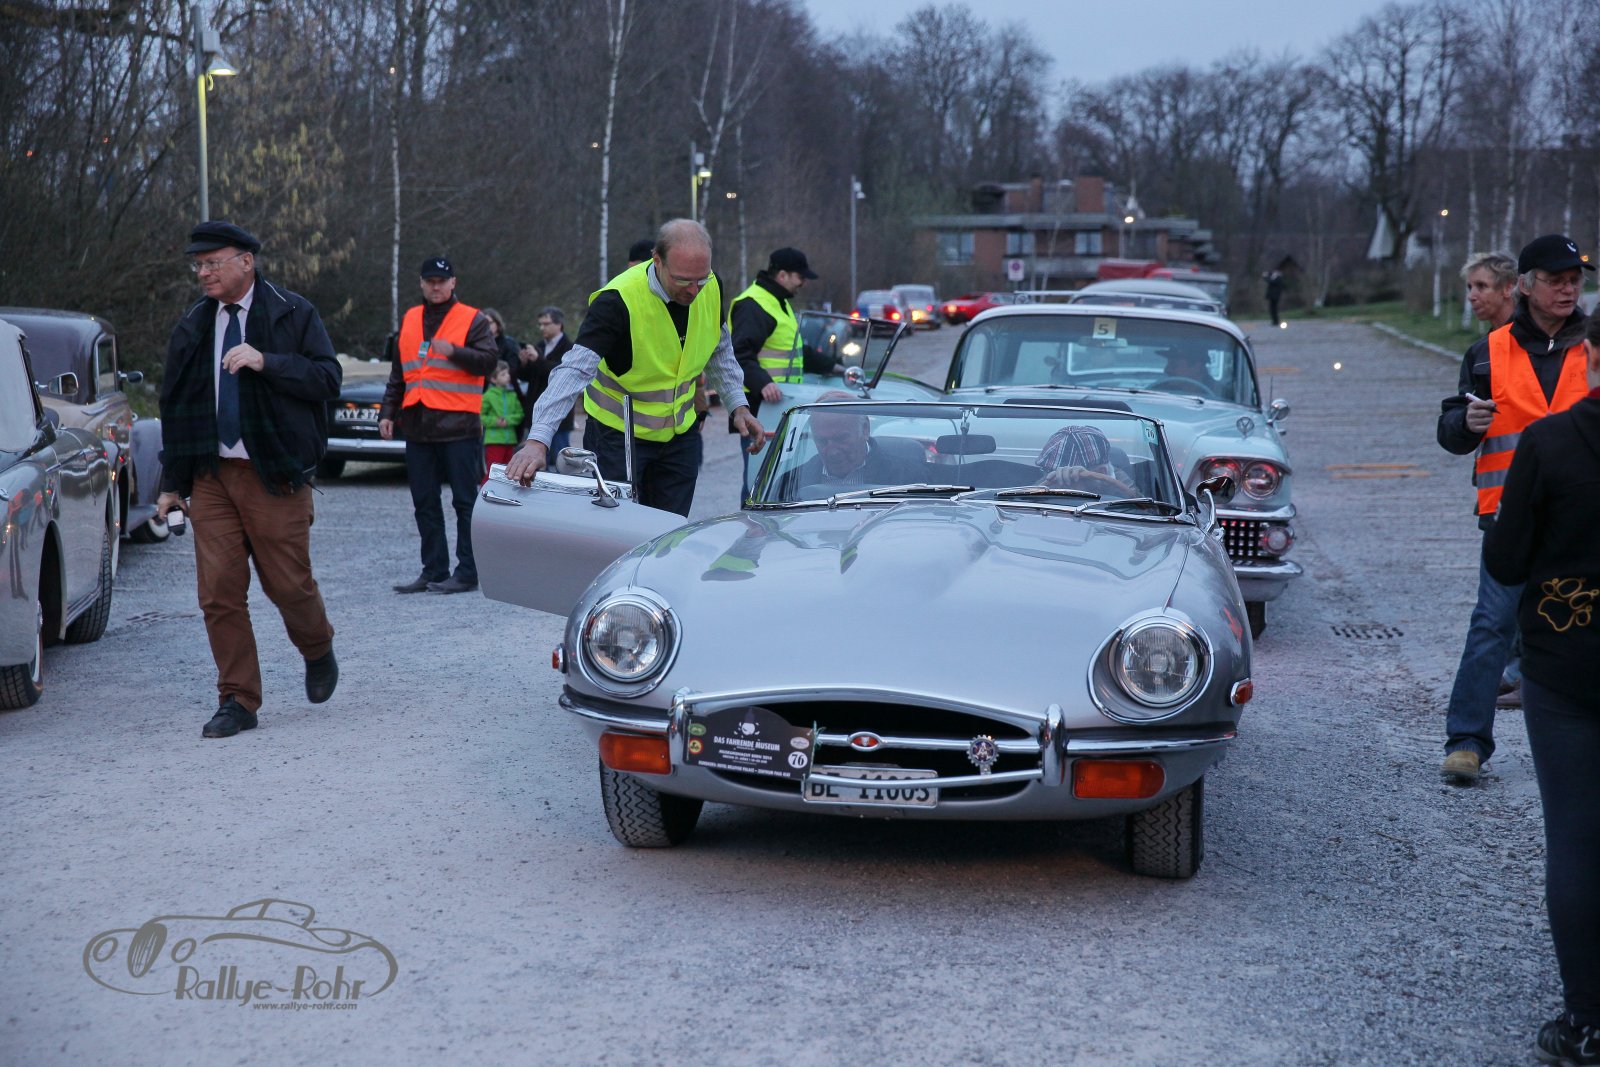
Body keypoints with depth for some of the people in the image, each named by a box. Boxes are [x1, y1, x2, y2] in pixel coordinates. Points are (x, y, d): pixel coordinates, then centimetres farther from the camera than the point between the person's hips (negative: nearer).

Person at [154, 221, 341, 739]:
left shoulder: (293, 313, -1)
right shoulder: (192, 327, 11)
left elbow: (328, 379, -9)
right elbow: (174, 406, 15)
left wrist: (266, 362, -22)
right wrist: (171, 484, 14)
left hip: (275, 476, -4)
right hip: (211, 476, 4)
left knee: (289, 584, 1)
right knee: (218, 593, -2)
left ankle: (318, 652, 33)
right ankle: (238, 701, 8)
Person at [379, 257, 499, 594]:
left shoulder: (472, 320, 1)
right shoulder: (410, 321, 17)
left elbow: (489, 360, -10)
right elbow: (397, 375, 21)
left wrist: (454, 352, -23)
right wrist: (387, 413, 14)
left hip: (459, 427, -6)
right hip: (418, 427, 6)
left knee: (465, 501, -3)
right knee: (424, 503, 8)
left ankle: (467, 572, 0)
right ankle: (434, 571, 14)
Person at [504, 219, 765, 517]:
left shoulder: (710, 288, -9)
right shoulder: (619, 300, -27)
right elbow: (575, 370, -35)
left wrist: (739, 405, 6)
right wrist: (538, 440, -44)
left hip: (679, 434, 5)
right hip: (617, 434, -5)